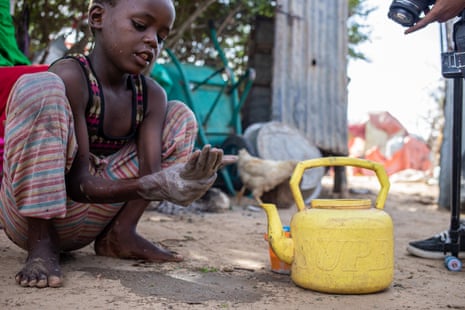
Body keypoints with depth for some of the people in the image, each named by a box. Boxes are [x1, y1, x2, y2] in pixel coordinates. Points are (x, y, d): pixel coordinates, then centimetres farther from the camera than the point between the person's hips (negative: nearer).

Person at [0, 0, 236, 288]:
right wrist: (155, 186, -39)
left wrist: (171, 181, -35)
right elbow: (78, 183, -24)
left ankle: (120, 233, -1)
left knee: (179, 115, 4)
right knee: (38, 87, -29)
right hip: (31, 215, -6)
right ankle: (42, 244, -20)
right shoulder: (69, 77, -20)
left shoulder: (152, 96, -1)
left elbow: (150, 176, -11)